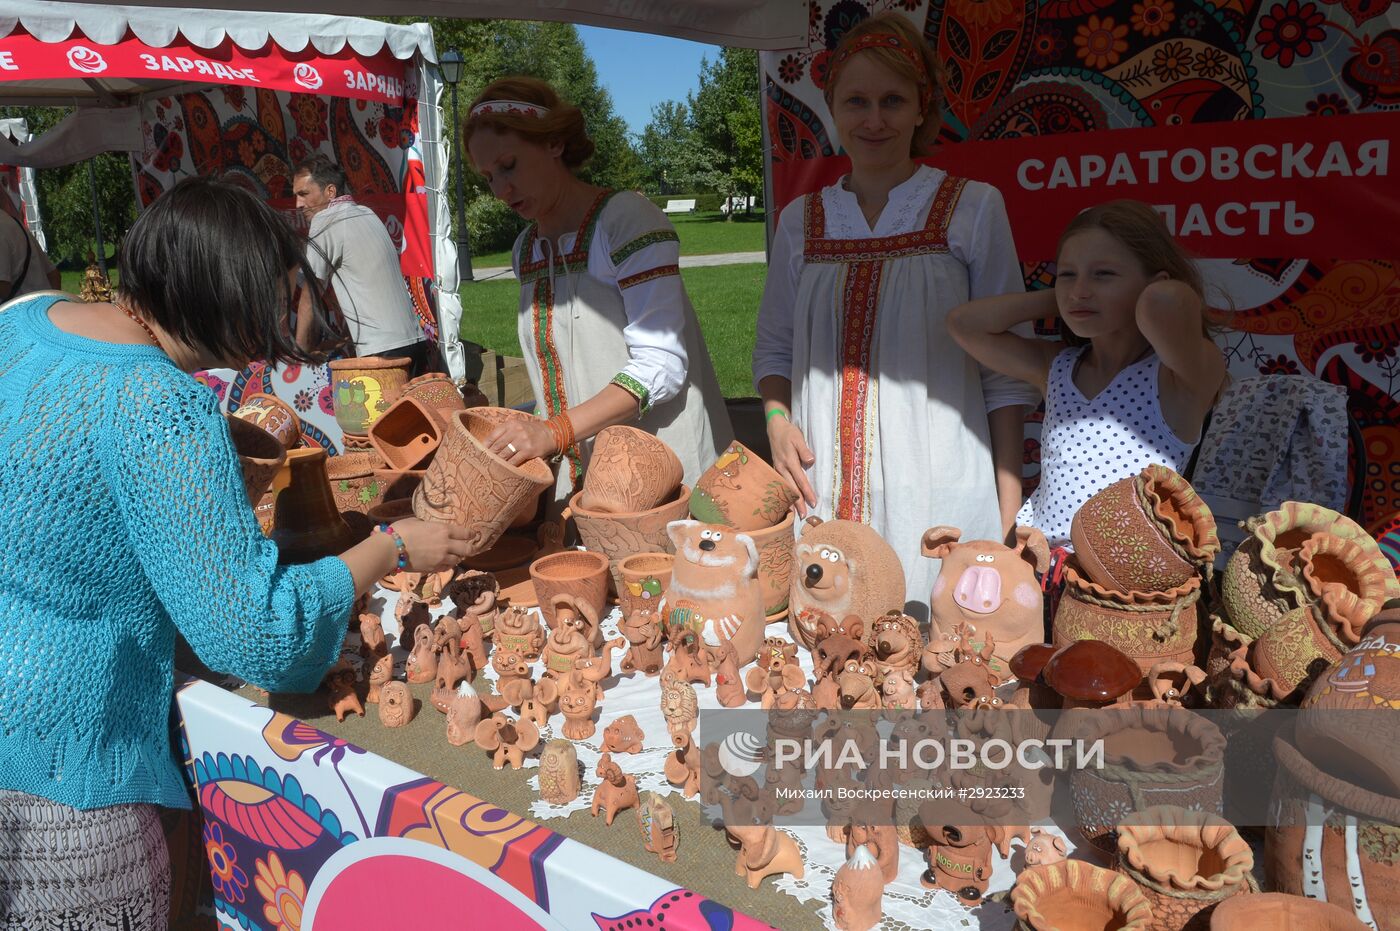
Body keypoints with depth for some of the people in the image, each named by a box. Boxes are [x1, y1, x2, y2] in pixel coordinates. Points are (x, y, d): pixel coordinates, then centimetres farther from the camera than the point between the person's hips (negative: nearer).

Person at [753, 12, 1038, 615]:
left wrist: (1009, 507, -4)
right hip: (824, 490, 3)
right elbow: (774, 347, 16)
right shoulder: (801, 221, 10)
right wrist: (777, 420, -4)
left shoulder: (973, 208, 1)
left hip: (940, 492, -2)